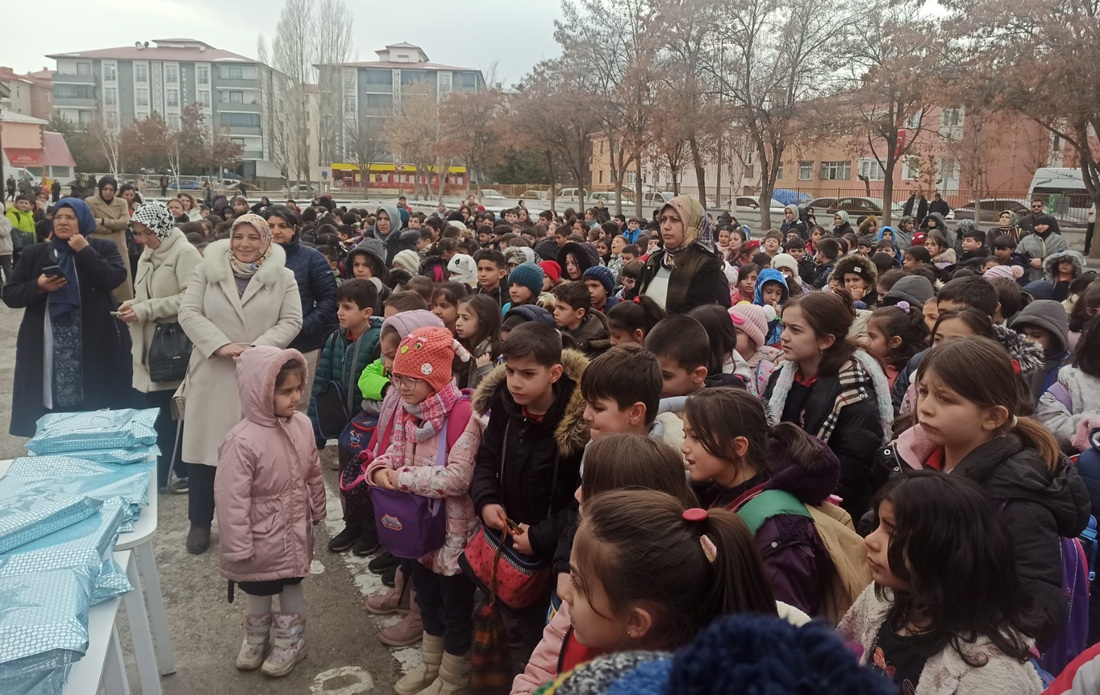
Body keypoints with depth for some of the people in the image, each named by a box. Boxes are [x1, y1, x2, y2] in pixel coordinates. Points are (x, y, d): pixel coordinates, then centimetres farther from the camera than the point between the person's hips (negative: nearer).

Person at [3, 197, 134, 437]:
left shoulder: (103, 248, 6)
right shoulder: (33, 253, 11)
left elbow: (114, 279, -13)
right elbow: (9, 295, 8)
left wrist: (85, 251, -11)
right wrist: (38, 287, -9)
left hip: (95, 344, -2)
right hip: (47, 348, 2)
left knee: (98, 409, 0)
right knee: (52, 420, 1)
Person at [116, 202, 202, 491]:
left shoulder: (185, 253, -12)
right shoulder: (148, 255, 15)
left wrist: (145, 311, -20)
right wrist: (132, 305, 1)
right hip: (151, 347, 8)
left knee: (173, 415, -1)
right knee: (155, 413, 11)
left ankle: (185, 471, 13)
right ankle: (161, 473, 22)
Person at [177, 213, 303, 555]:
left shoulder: (283, 277, 3)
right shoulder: (208, 270, 4)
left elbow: (291, 321, -3)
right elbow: (188, 312, -3)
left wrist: (257, 348, -17)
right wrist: (221, 344, -17)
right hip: (213, 375, 1)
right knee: (207, 446, 7)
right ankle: (200, 522, 22)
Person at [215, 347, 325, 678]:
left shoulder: (302, 424, -10)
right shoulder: (241, 441, -28)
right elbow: (231, 500, -24)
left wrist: (316, 512, 14)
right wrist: (237, 548, -18)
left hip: (296, 533, 4)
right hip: (261, 539, -4)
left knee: (292, 584, 21)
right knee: (258, 590, 20)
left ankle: (290, 641, 42)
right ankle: (256, 637, 46)